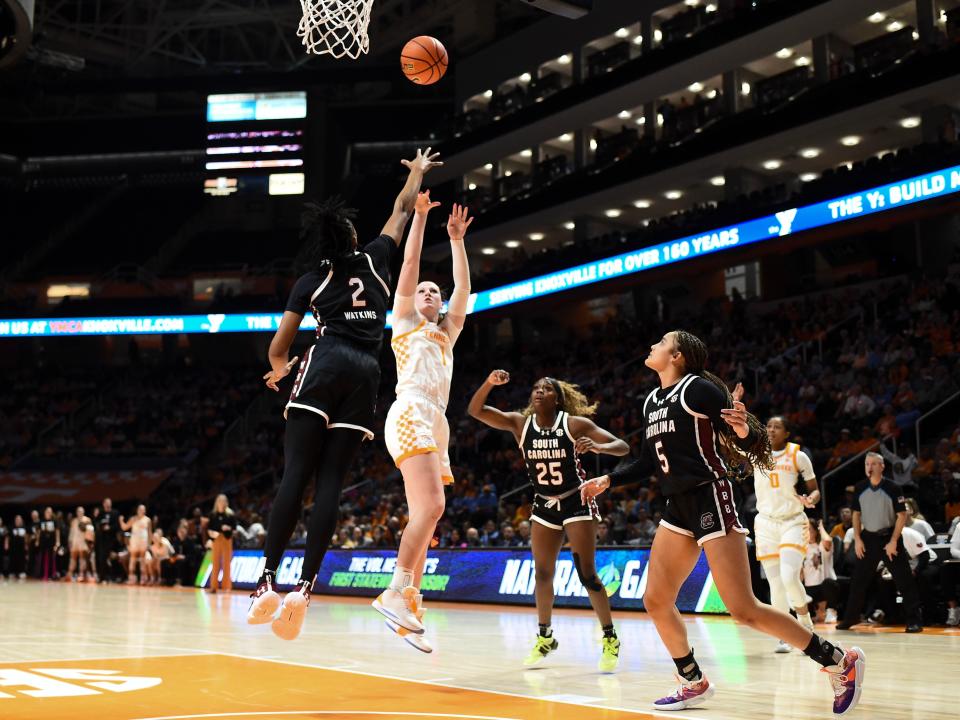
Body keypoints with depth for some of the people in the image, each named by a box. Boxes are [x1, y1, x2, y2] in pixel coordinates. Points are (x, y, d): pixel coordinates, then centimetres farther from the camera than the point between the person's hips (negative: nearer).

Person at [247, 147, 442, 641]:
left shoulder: (311, 280, 13)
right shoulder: (375, 259, 17)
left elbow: (279, 346, 12)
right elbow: (403, 208, 34)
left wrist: (279, 369, 34)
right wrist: (417, 172, 53)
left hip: (325, 366, -2)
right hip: (367, 373, 2)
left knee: (295, 476, -9)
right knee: (330, 482, -3)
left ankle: (268, 582, -19)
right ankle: (304, 588, -12)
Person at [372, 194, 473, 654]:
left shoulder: (445, 335, 32)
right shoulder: (404, 319, 16)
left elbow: (463, 290, 31)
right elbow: (409, 265, 9)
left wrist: (457, 240, 33)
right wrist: (420, 215, 9)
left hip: (436, 424, 8)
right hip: (411, 416, -8)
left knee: (423, 518, 1)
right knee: (430, 507, -24)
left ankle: (407, 612, 1)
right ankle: (397, 593, -23)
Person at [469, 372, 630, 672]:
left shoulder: (575, 424, -14)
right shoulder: (520, 423, -5)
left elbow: (622, 447, -15)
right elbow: (475, 410, -13)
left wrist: (597, 447, -36)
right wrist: (490, 382, -31)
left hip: (576, 503, -4)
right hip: (544, 506, 4)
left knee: (586, 574, -9)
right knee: (542, 574, 8)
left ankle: (610, 638, 4)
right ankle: (545, 637, 24)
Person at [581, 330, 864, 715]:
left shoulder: (697, 387, -10)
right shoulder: (651, 401, 14)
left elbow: (745, 439, -14)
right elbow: (649, 462, 24)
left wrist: (744, 431, -35)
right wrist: (608, 480, 19)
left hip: (711, 500, -9)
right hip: (679, 507, 9)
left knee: (744, 609, -12)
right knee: (656, 601, 9)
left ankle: (840, 662, -1)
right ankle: (694, 683, 24)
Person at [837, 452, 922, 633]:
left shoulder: (893, 488, -10)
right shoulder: (860, 489, 2)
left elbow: (902, 516, -9)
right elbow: (856, 514, 11)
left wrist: (893, 541, -14)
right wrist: (857, 539, 2)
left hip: (889, 537, -4)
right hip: (868, 538, 4)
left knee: (904, 580, -5)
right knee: (858, 580, 7)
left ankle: (914, 620, 1)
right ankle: (850, 618, 18)